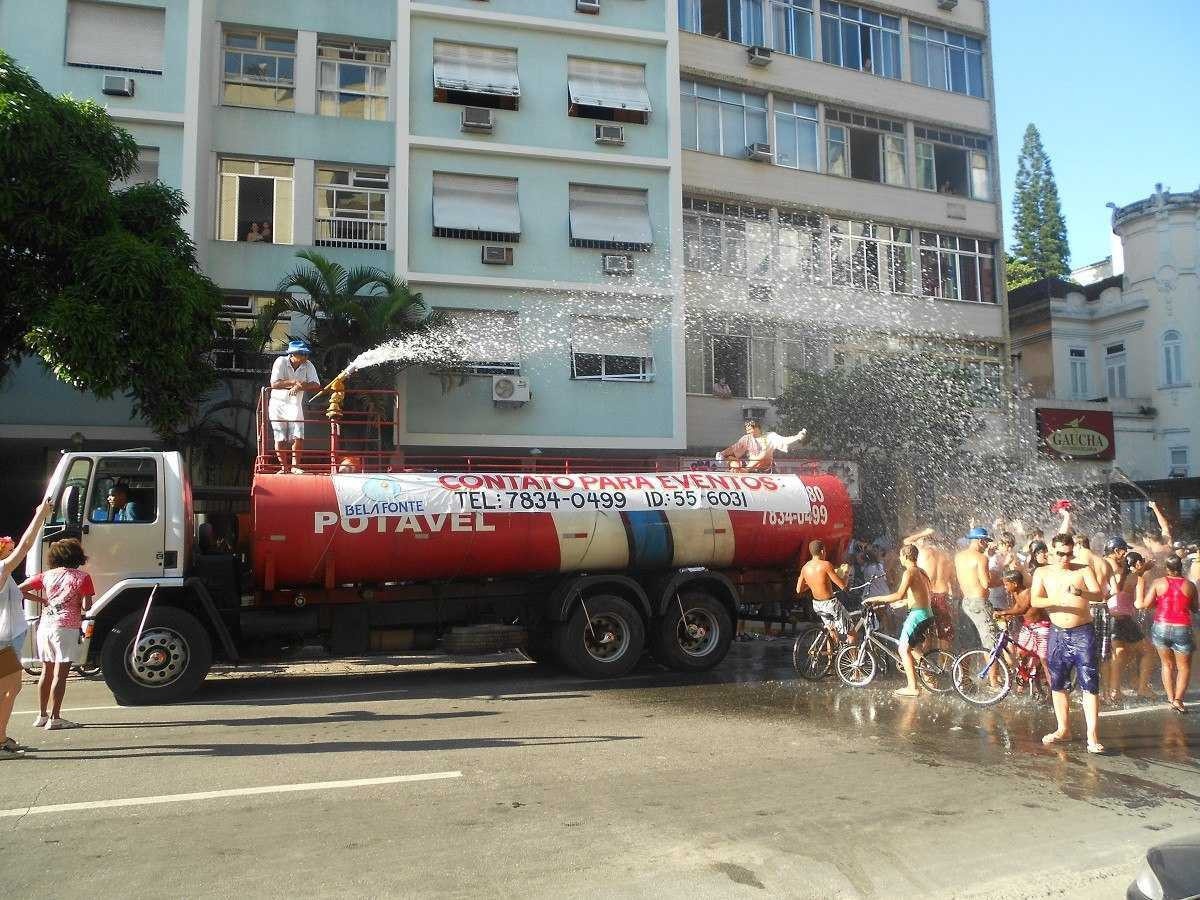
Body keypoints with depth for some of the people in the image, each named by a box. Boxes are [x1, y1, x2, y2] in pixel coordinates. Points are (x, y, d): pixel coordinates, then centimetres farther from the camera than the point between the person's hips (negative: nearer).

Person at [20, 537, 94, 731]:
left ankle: (42, 715, 22)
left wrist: (41, 600, 16)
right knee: (60, 674, -4)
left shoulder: (47, 575, 11)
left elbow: (20, 590, 8)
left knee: (46, 672, 16)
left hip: (45, 626, 6)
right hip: (66, 627, -5)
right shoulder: (82, 577, -3)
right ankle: (54, 718, -3)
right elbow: (86, 606, -8)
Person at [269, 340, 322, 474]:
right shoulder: (281, 362, -11)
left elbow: (316, 385, -15)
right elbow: (274, 384, -20)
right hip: (278, 404, -2)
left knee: (298, 436, -11)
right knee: (280, 438, -2)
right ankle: (284, 467, 9)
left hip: (295, 405, 2)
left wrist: (299, 387, -27)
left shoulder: (308, 366, -5)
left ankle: (295, 465, 0)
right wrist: (294, 382, -24)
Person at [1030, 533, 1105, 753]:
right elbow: (1034, 600, -6)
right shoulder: (1042, 573, 5)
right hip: (1058, 633, 3)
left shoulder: (1084, 570, 0)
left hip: (1083, 633, -3)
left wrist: (1080, 592, -36)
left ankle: (1093, 736, -6)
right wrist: (1054, 600, -25)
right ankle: (1063, 730, 24)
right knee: (1058, 685, 11)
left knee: (1090, 685, -7)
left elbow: (1098, 594, -15)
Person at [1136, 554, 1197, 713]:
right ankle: (1178, 699, 2)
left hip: (1161, 628, 1)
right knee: (1184, 667, 13)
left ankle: (1170, 698, 17)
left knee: (1167, 664, 18)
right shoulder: (1189, 586, -5)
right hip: (1182, 630, -1)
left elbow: (1145, 605, -9)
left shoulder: (1158, 583, -6)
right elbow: (1195, 609, 6)